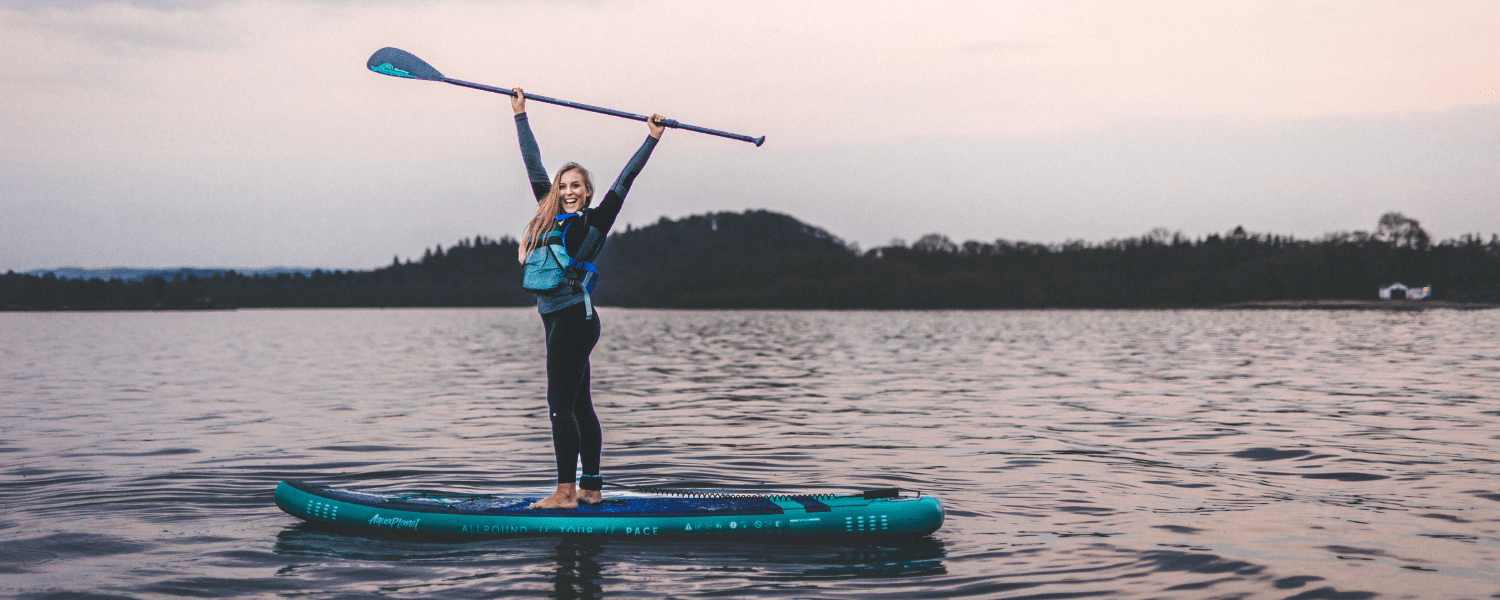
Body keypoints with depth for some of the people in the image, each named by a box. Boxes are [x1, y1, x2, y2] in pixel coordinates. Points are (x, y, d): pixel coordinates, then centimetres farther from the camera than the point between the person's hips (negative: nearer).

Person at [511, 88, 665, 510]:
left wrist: (652, 139, -1)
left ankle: (566, 491, -9)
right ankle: (591, 488, 13)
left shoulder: (594, 221, -1)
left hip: (574, 318, -7)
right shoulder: (552, 216, 15)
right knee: (578, 405, 9)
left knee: (561, 404, -10)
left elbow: (624, 180, 0)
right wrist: (520, 115, 24)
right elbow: (534, 166, 20)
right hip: (560, 320, 7)